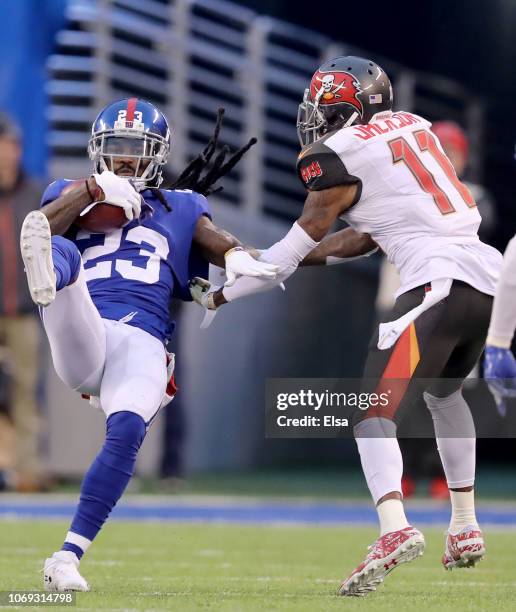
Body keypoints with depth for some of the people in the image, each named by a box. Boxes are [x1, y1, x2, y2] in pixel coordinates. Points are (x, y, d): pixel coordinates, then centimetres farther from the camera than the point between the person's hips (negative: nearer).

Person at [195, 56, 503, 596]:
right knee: (445, 392, 30)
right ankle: (465, 530, 32)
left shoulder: (340, 154, 0)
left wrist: (220, 295, 8)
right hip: (489, 275, 8)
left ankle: (394, 529, -33)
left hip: (438, 282, -8)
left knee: (374, 412, -11)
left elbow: (296, 249, 1)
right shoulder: (413, 126, 20)